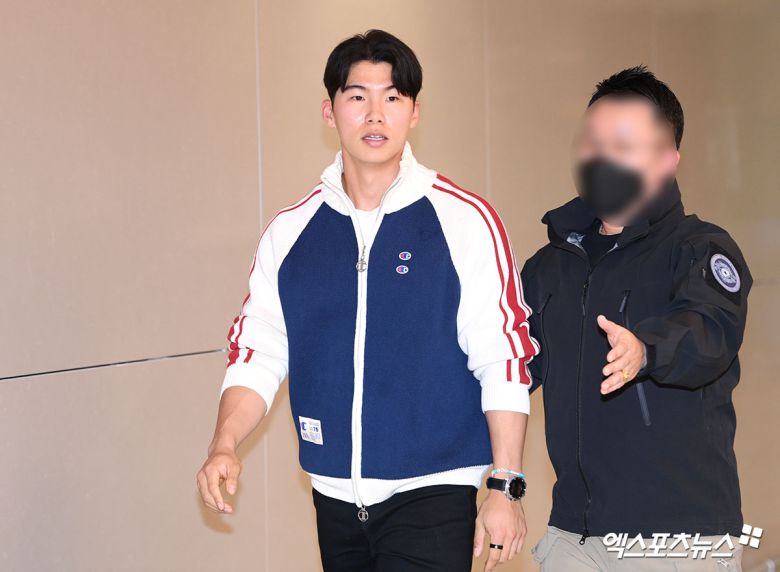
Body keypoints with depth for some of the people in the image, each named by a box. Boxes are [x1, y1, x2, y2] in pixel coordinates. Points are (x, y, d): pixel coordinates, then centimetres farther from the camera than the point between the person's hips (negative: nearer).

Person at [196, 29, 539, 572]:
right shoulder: (290, 232, 5)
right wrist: (225, 446, -10)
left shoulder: (466, 221, -6)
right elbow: (257, 354, 5)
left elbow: (504, 363, -7)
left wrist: (505, 488, -8)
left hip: (432, 494, -4)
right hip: (335, 499, 4)